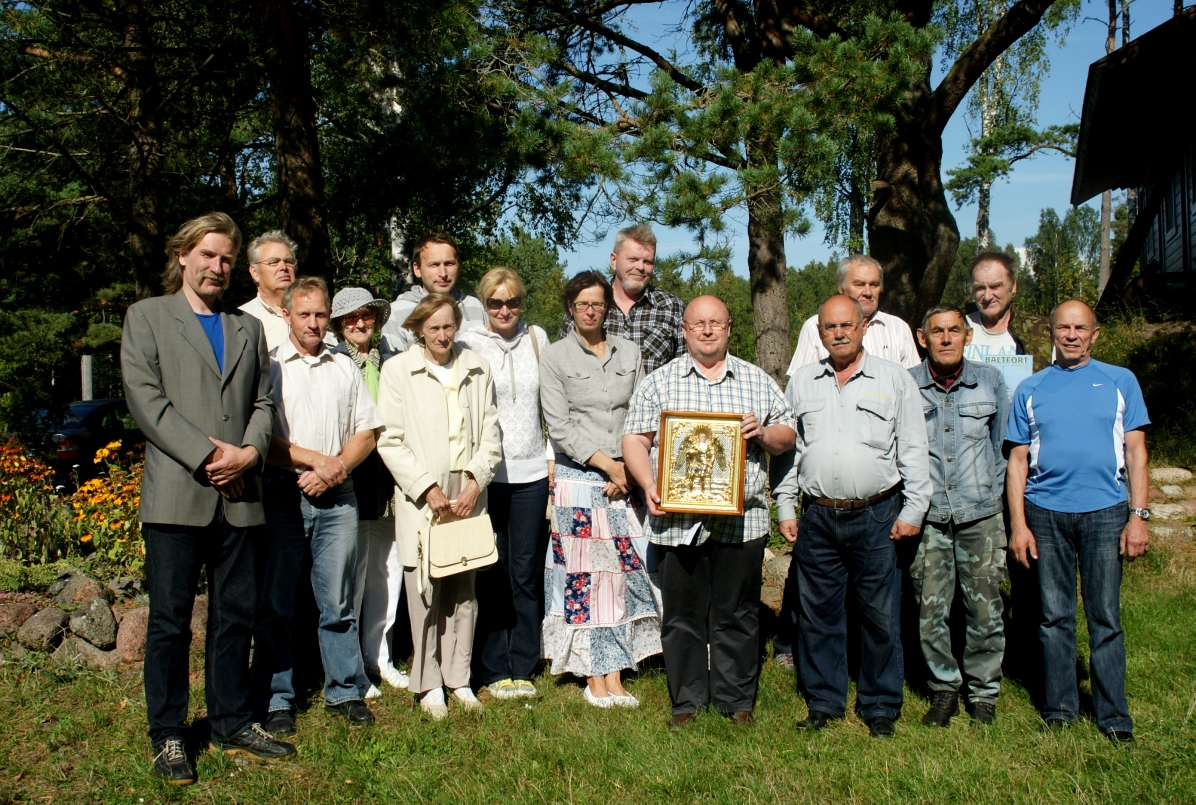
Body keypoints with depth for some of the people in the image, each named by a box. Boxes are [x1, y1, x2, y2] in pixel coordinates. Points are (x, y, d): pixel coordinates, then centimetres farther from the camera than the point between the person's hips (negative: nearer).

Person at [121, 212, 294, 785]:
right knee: (169, 621, 2)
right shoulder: (146, 316, 7)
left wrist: (249, 452, -7)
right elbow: (145, 397, -5)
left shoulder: (249, 328, 19)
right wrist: (207, 455, -13)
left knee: (235, 616, 9)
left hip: (237, 496, 4)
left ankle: (232, 723, 21)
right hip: (175, 494, -4)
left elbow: (264, 401, 13)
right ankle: (168, 736, 13)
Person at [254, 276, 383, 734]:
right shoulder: (268, 366, 3)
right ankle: (276, 699, 13)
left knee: (339, 603, 7)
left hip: (337, 497, 3)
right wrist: (316, 460, -10)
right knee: (274, 605, 3)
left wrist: (337, 467, -6)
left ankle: (343, 692, 17)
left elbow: (367, 432, 11)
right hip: (281, 495, -2)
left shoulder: (346, 368, 15)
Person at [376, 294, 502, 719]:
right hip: (421, 500, -3)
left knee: (464, 591, 7)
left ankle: (458, 678, 19)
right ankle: (428, 685, 11)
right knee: (426, 592, -2)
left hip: (469, 497, 3)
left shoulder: (477, 369, 11)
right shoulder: (398, 370, 1)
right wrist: (427, 489, -10)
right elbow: (390, 441, -3)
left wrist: (476, 482, -5)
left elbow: (490, 433, 9)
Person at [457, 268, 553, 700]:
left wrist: (552, 455, 9)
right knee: (491, 575, 3)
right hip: (487, 474, -2)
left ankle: (523, 668, 18)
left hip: (531, 471, 3)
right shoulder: (469, 343, -1)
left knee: (526, 575, 7)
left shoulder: (537, 338, 8)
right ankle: (494, 670, 15)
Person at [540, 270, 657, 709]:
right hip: (578, 479, -3)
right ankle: (593, 678, 7)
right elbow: (559, 427, -6)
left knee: (625, 572, 2)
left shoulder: (629, 353, 10)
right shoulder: (556, 357, 0)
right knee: (584, 575, -1)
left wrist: (629, 467, -4)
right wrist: (606, 464, -10)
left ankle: (615, 676, 9)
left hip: (626, 481, 3)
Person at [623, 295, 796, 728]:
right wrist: (649, 485, -12)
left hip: (741, 521, 1)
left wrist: (763, 433, -8)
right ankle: (686, 700, 20)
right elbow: (634, 440, 3)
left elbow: (787, 436, 14)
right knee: (683, 614, 6)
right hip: (678, 520, 0)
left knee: (737, 615, 6)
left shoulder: (758, 381, 12)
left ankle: (737, 699, 21)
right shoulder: (659, 382, 8)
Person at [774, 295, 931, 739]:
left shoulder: (894, 379, 4)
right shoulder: (802, 382, 11)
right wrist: (786, 507, 9)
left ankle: (880, 706, 19)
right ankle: (823, 703, 22)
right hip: (818, 518, 2)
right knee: (817, 614, 8)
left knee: (881, 616, 4)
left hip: (876, 517, -2)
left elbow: (913, 449, 3)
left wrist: (913, 509, -2)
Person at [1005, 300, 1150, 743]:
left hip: (1104, 511, -1)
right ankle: (1059, 707, 18)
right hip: (1045, 512, 1)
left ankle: (1113, 714, 11)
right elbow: (1018, 460, 8)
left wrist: (1138, 516, -3)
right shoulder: (1030, 389, 10)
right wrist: (1018, 525, 0)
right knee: (1055, 616, 7)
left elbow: (1135, 452, 6)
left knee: (1106, 618, 1)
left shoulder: (1120, 381, 9)